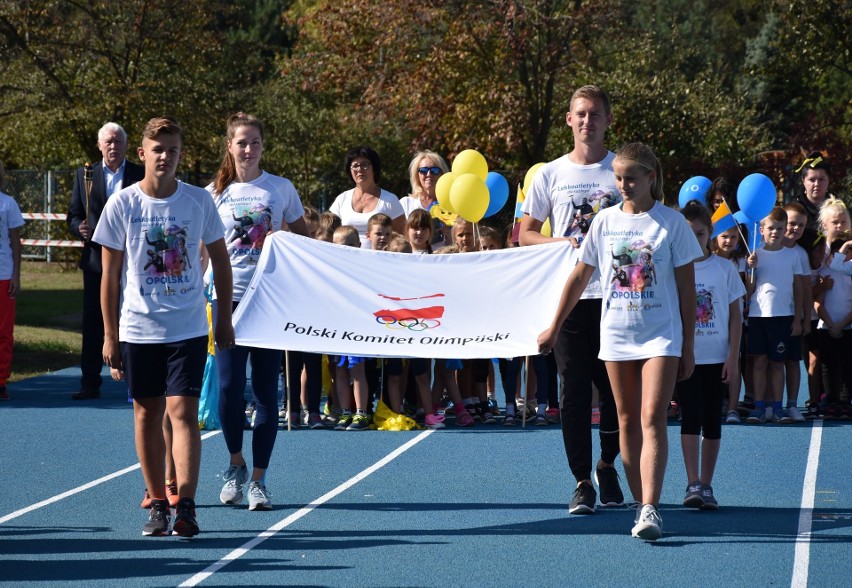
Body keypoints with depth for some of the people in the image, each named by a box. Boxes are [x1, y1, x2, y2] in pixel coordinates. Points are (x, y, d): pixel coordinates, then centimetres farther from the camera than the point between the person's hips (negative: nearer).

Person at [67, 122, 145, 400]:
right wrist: (80, 229, -13)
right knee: (93, 324, 3)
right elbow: (73, 216, 8)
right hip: (96, 260, 2)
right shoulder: (84, 176, 8)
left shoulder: (141, 175, 3)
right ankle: (90, 384, 8)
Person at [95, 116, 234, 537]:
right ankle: (157, 505, 16)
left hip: (188, 328, -1)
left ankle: (185, 506, -11)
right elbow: (110, 274, 3)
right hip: (138, 329, 1)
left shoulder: (199, 201, -1)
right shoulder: (121, 205, -3)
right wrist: (109, 335, 1)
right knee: (147, 415, 6)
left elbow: (220, 260, 11)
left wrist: (225, 320, 10)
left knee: (183, 412, -9)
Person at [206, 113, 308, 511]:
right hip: (228, 298, 0)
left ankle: (258, 478, 7)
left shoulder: (281, 189, 6)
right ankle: (236, 464, 17)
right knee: (229, 385, -5)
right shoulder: (215, 194, 6)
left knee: (266, 389, -1)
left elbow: (304, 239, 14)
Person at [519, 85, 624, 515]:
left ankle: (607, 465, 24)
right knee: (573, 391, -2)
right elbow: (525, 233, 11)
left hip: (618, 295, 0)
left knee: (616, 388, 1)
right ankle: (582, 481, 5)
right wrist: (562, 242, -7)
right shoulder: (550, 174, 8)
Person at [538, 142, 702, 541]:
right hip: (616, 334, 3)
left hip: (661, 335, -3)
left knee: (652, 420, -13)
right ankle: (641, 505, 14)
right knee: (627, 421, 7)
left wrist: (688, 346, -1)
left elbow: (686, 287, 0)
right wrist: (554, 327, 15)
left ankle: (650, 509, -19)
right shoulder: (605, 222, 4)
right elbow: (580, 277, 13)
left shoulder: (672, 223, -3)